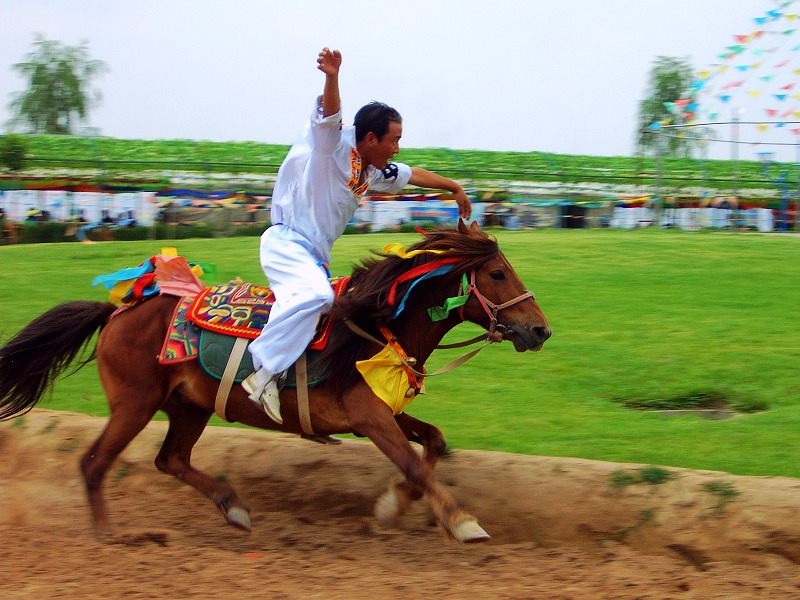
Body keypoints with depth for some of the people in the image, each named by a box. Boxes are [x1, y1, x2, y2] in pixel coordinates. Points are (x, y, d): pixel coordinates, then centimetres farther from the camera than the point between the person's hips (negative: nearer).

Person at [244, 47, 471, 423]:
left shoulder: (373, 172, 15)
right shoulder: (332, 145, -10)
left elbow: (413, 175, 30)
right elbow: (329, 113, -30)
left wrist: (454, 187, 39)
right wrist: (331, 77, -48)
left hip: (315, 253, 10)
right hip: (287, 241, -10)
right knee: (314, 294, -35)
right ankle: (265, 371, -34)